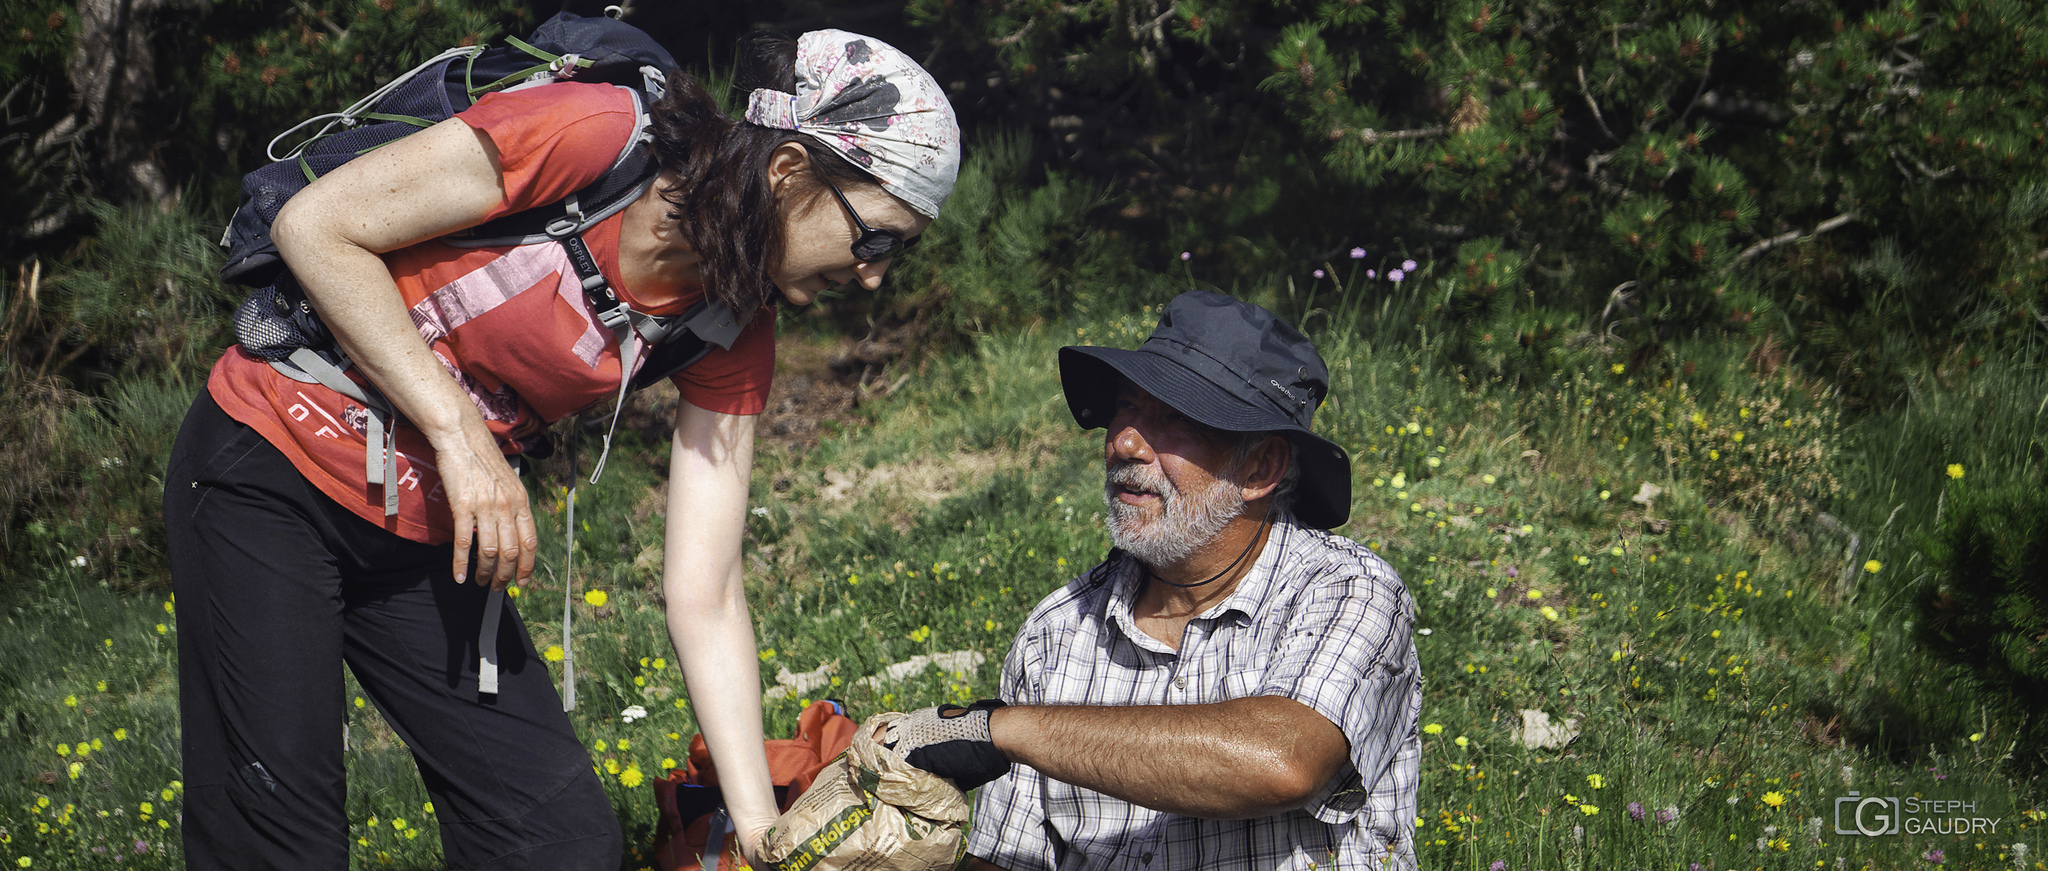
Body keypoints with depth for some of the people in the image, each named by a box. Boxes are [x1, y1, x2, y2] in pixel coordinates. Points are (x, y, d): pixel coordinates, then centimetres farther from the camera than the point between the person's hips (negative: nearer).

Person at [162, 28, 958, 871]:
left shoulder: (733, 334, -4)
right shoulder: (589, 135, -24)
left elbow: (705, 594, -3)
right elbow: (314, 226, -19)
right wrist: (460, 434, -20)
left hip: (428, 536, 6)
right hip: (271, 470, -6)